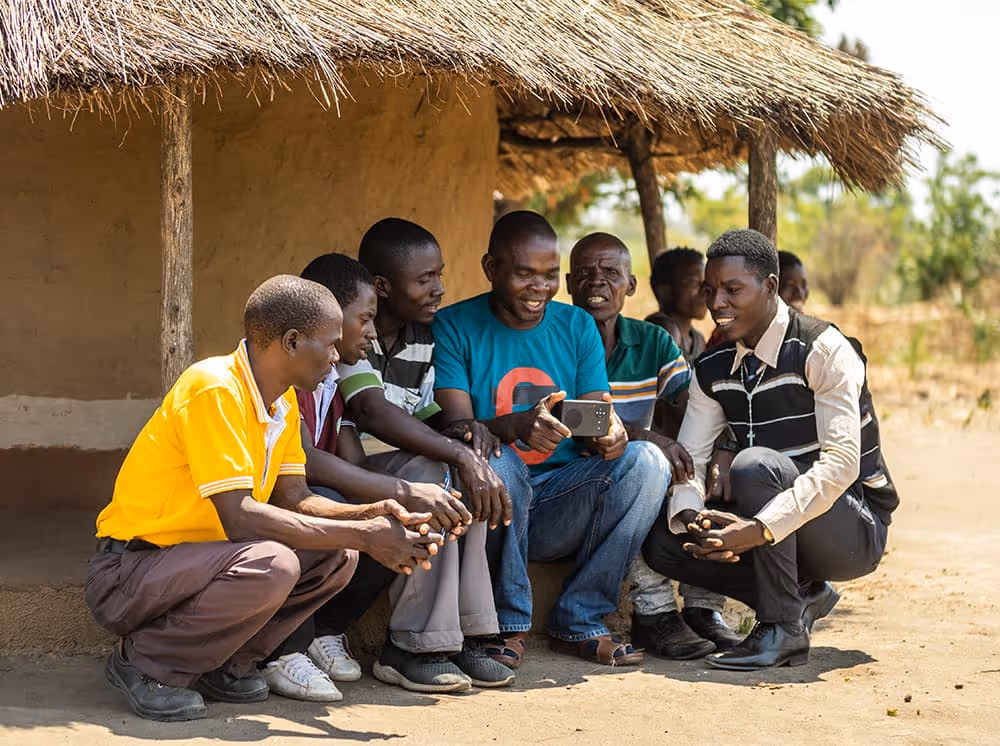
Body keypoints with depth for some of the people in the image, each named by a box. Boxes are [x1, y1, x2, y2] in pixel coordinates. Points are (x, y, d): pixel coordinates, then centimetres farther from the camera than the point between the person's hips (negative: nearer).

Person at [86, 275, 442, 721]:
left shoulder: (283, 401, 6)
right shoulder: (214, 390, -23)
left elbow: (294, 500, 5)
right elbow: (238, 517, -29)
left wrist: (371, 517, -14)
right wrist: (362, 536, -26)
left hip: (196, 559, 9)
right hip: (127, 574, -9)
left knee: (336, 558, -3)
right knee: (270, 566, -33)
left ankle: (222, 663, 4)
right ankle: (143, 663, -12)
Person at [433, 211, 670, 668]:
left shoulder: (577, 326, 11)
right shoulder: (454, 328, -2)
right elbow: (455, 426, -14)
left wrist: (610, 435, -22)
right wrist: (517, 426, -36)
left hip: (562, 510, 4)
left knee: (647, 461, -21)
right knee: (496, 470, -37)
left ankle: (580, 622, -14)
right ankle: (508, 625, -15)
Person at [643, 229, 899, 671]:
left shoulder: (822, 350, -18)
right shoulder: (713, 370, 3)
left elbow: (843, 462, -27)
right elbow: (687, 456, -1)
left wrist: (761, 529, -37)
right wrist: (689, 516, -26)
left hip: (856, 532, -7)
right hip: (776, 530, 7)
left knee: (755, 464, -33)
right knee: (663, 542, -14)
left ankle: (784, 627, -22)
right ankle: (802, 597, 0)